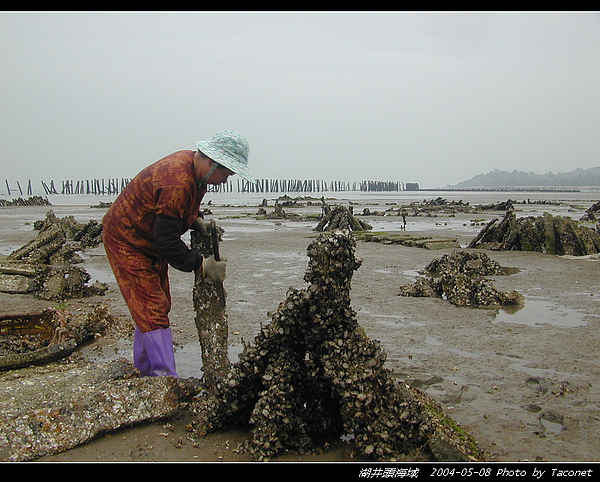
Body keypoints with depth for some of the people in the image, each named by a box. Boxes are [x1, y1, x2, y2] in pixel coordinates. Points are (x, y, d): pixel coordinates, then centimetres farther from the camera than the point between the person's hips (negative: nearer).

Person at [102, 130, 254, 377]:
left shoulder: (192, 164, -3)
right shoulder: (177, 184, -34)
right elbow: (167, 242, -31)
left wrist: (197, 221, -1)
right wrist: (201, 265, -24)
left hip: (150, 243, 10)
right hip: (126, 240, -10)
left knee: (159, 306, 14)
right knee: (153, 310, -12)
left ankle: (145, 370, 26)